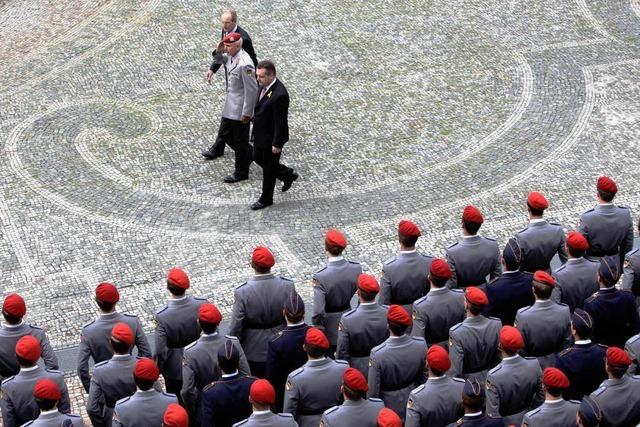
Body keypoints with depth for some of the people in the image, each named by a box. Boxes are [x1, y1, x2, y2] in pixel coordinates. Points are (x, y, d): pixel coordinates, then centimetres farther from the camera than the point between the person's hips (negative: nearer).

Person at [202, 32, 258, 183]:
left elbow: (252, 90, -26)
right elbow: (219, 60, 23)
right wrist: (218, 52, -2)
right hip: (230, 105, 9)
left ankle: (241, 172, 21)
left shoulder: (244, 64, -28)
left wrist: (247, 113, -22)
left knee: (240, 140, 6)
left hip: (240, 109, -9)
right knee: (225, 133, 22)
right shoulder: (231, 56, -1)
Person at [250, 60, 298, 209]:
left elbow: (280, 122, -26)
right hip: (260, 134, 9)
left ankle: (266, 199, 29)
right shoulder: (264, 85, -5)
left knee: (269, 168, 9)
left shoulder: (279, 95, -32)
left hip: (271, 138, -9)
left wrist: (276, 144, -20)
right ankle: (288, 175, 42)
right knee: (258, 158, 25)